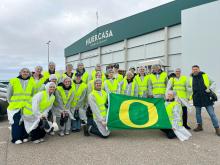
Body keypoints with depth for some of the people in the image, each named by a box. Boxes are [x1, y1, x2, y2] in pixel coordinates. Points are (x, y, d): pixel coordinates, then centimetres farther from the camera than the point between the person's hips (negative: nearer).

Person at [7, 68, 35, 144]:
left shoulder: (32, 82, 6)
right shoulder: (13, 81, -1)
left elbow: (34, 94, 13)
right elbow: (9, 94, 5)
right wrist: (12, 103, 5)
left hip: (27, 107, 2)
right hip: (15, 106, -2)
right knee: (16, 123, -3)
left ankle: (24, 137, 19)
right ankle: (16, 138, 9)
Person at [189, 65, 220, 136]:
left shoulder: (205, 76, -1)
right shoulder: (191, 78, 8)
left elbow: (213, 83, 7)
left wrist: (210, 89, -10)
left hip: (206, 98, -3)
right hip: (197, 99, 3)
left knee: (212, 113, -2)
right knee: (198, 113, 13)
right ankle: (199, 126, 28)